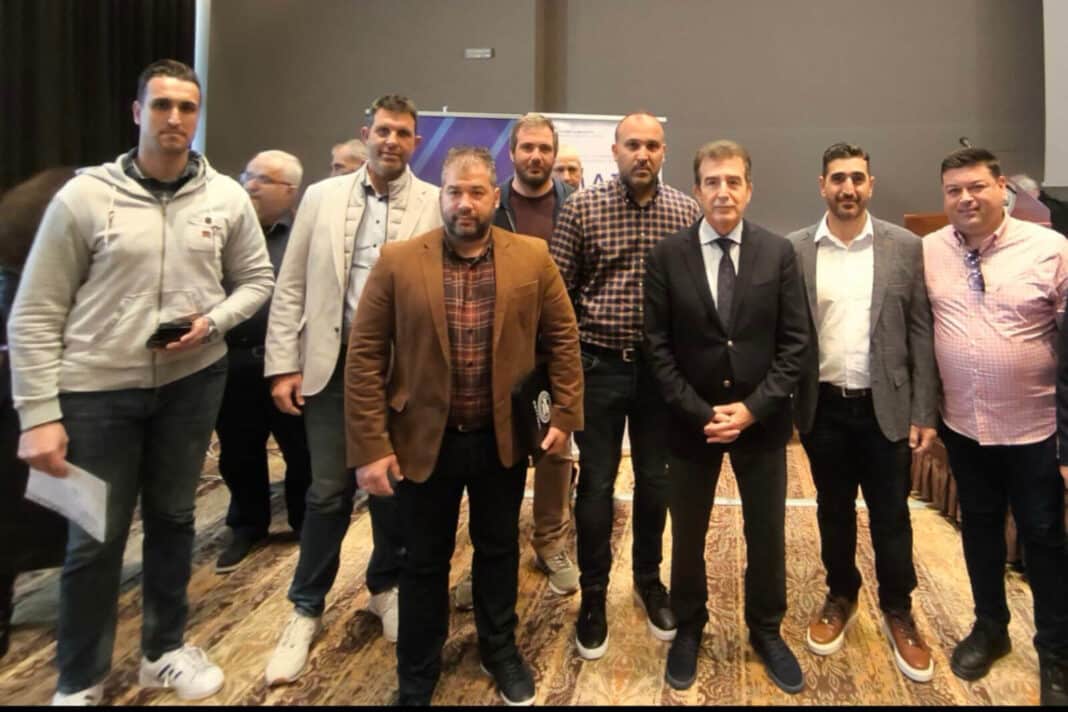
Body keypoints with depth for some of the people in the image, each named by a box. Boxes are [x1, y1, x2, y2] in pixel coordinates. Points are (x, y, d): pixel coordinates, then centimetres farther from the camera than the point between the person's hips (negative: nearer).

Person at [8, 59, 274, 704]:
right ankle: (79, 682, 29)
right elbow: (36, 315, -7)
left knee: (173, 519, 17)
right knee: (95, 539, 7)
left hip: (192, 382, 3)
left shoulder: (226, 197, -1)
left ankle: (165, 649, 37)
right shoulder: (84, 197, -9)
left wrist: (213, 322, -12)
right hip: (97, 388, -2)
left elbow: (256, 280, 9)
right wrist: (39, 415, -11)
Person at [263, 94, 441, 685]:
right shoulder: (322, 197, 5)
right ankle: (306, 610, 24)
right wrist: (283, 364, -1)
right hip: (335, 363, 1)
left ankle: (386, 587, 36)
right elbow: (290, 287, 4)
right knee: (329, 490, 4)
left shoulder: (435, 204, 0)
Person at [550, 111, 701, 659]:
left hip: (662, 366, 2)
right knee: (596, 484, 7)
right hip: (599, 365, -2)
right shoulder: (581, 208, -5)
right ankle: (593, 595, 26)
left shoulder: (686, 212, 0)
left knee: (655, 480, 14)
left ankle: (649, 580, 37)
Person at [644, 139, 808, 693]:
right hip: (690, 420, 0)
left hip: (761, 419, 1)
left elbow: (794, 341, -3)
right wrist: (699, 412, -13)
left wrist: (753, 407, -13)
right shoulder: (666, 257, -4)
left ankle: (766, 632, 36)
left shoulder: (779, 253, -1)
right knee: (687, 535, 14)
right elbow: (658, 347, -6)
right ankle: (688, 630, 36)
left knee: (767, 533, 13)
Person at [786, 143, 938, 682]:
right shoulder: (793, 250, -1)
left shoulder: (905, 248, -1)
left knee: (891, 515, 10)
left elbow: (921, 334, -1)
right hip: (822, 407, 1)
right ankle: (840, 597, 36)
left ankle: (898, 612, 30)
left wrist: (925, 413, -4)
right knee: (833, 510, 15)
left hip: (886, 406, 0)